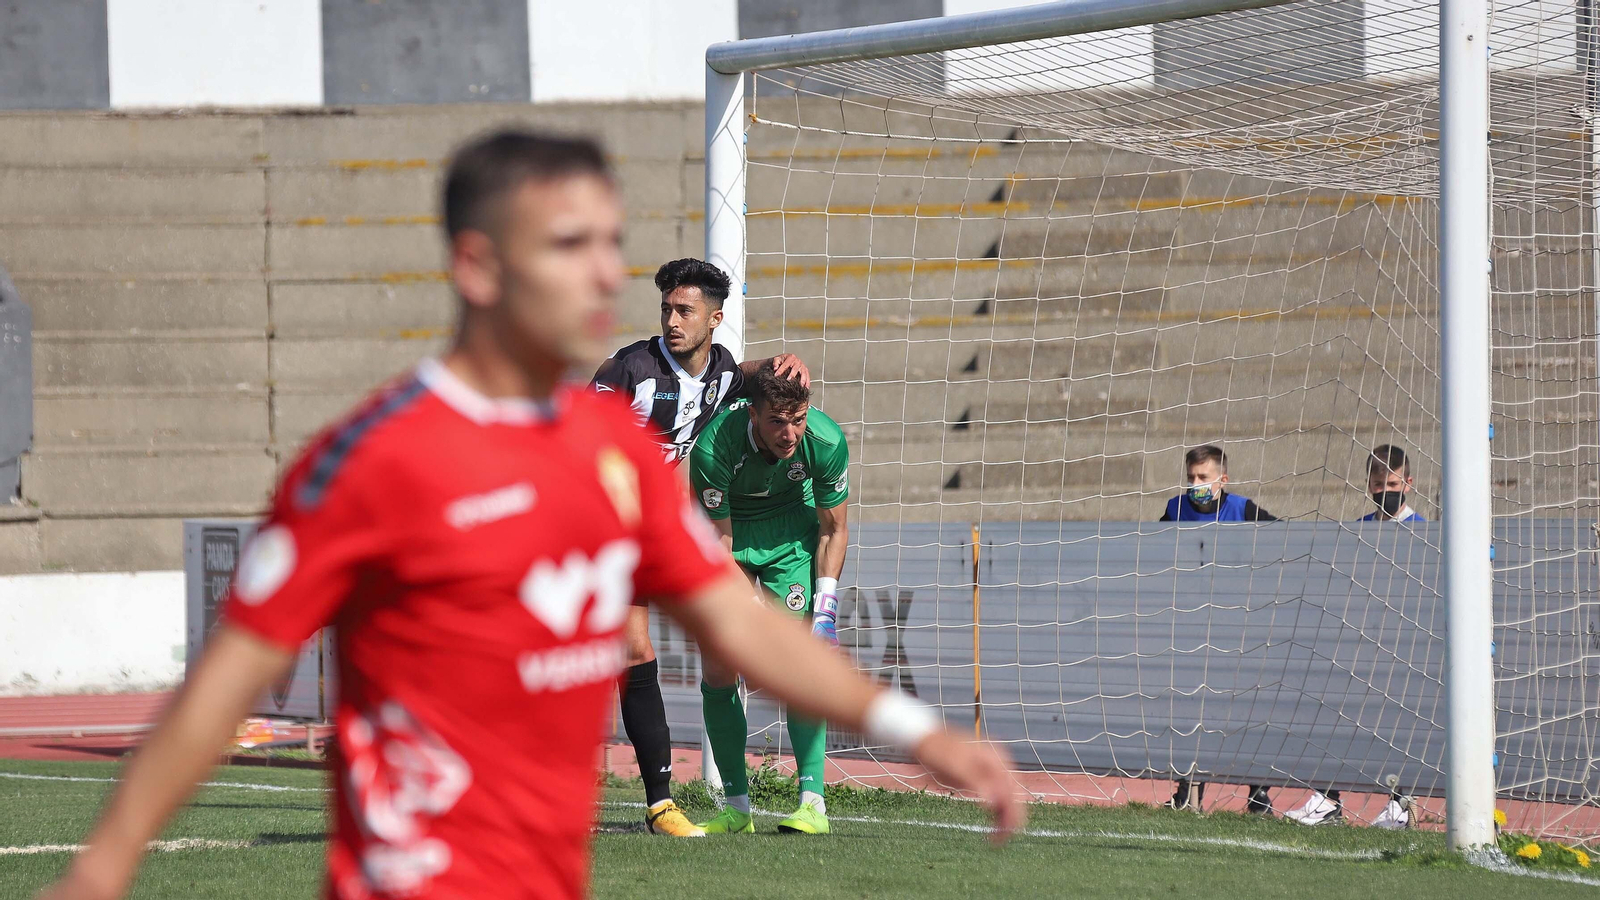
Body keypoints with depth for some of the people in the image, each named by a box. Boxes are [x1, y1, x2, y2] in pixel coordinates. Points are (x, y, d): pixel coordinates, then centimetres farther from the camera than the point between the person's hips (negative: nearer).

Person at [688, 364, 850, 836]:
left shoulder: (827, 442, -26)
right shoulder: (714, 448, -33)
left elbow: (834, 528, -10)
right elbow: (718, 538, -21)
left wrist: (826, 606, -17)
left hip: (793, 533, 0)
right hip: (729, 532, 0)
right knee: (718, 668, -7)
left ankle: (812, 801, -18)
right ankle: (736, 806, 3)